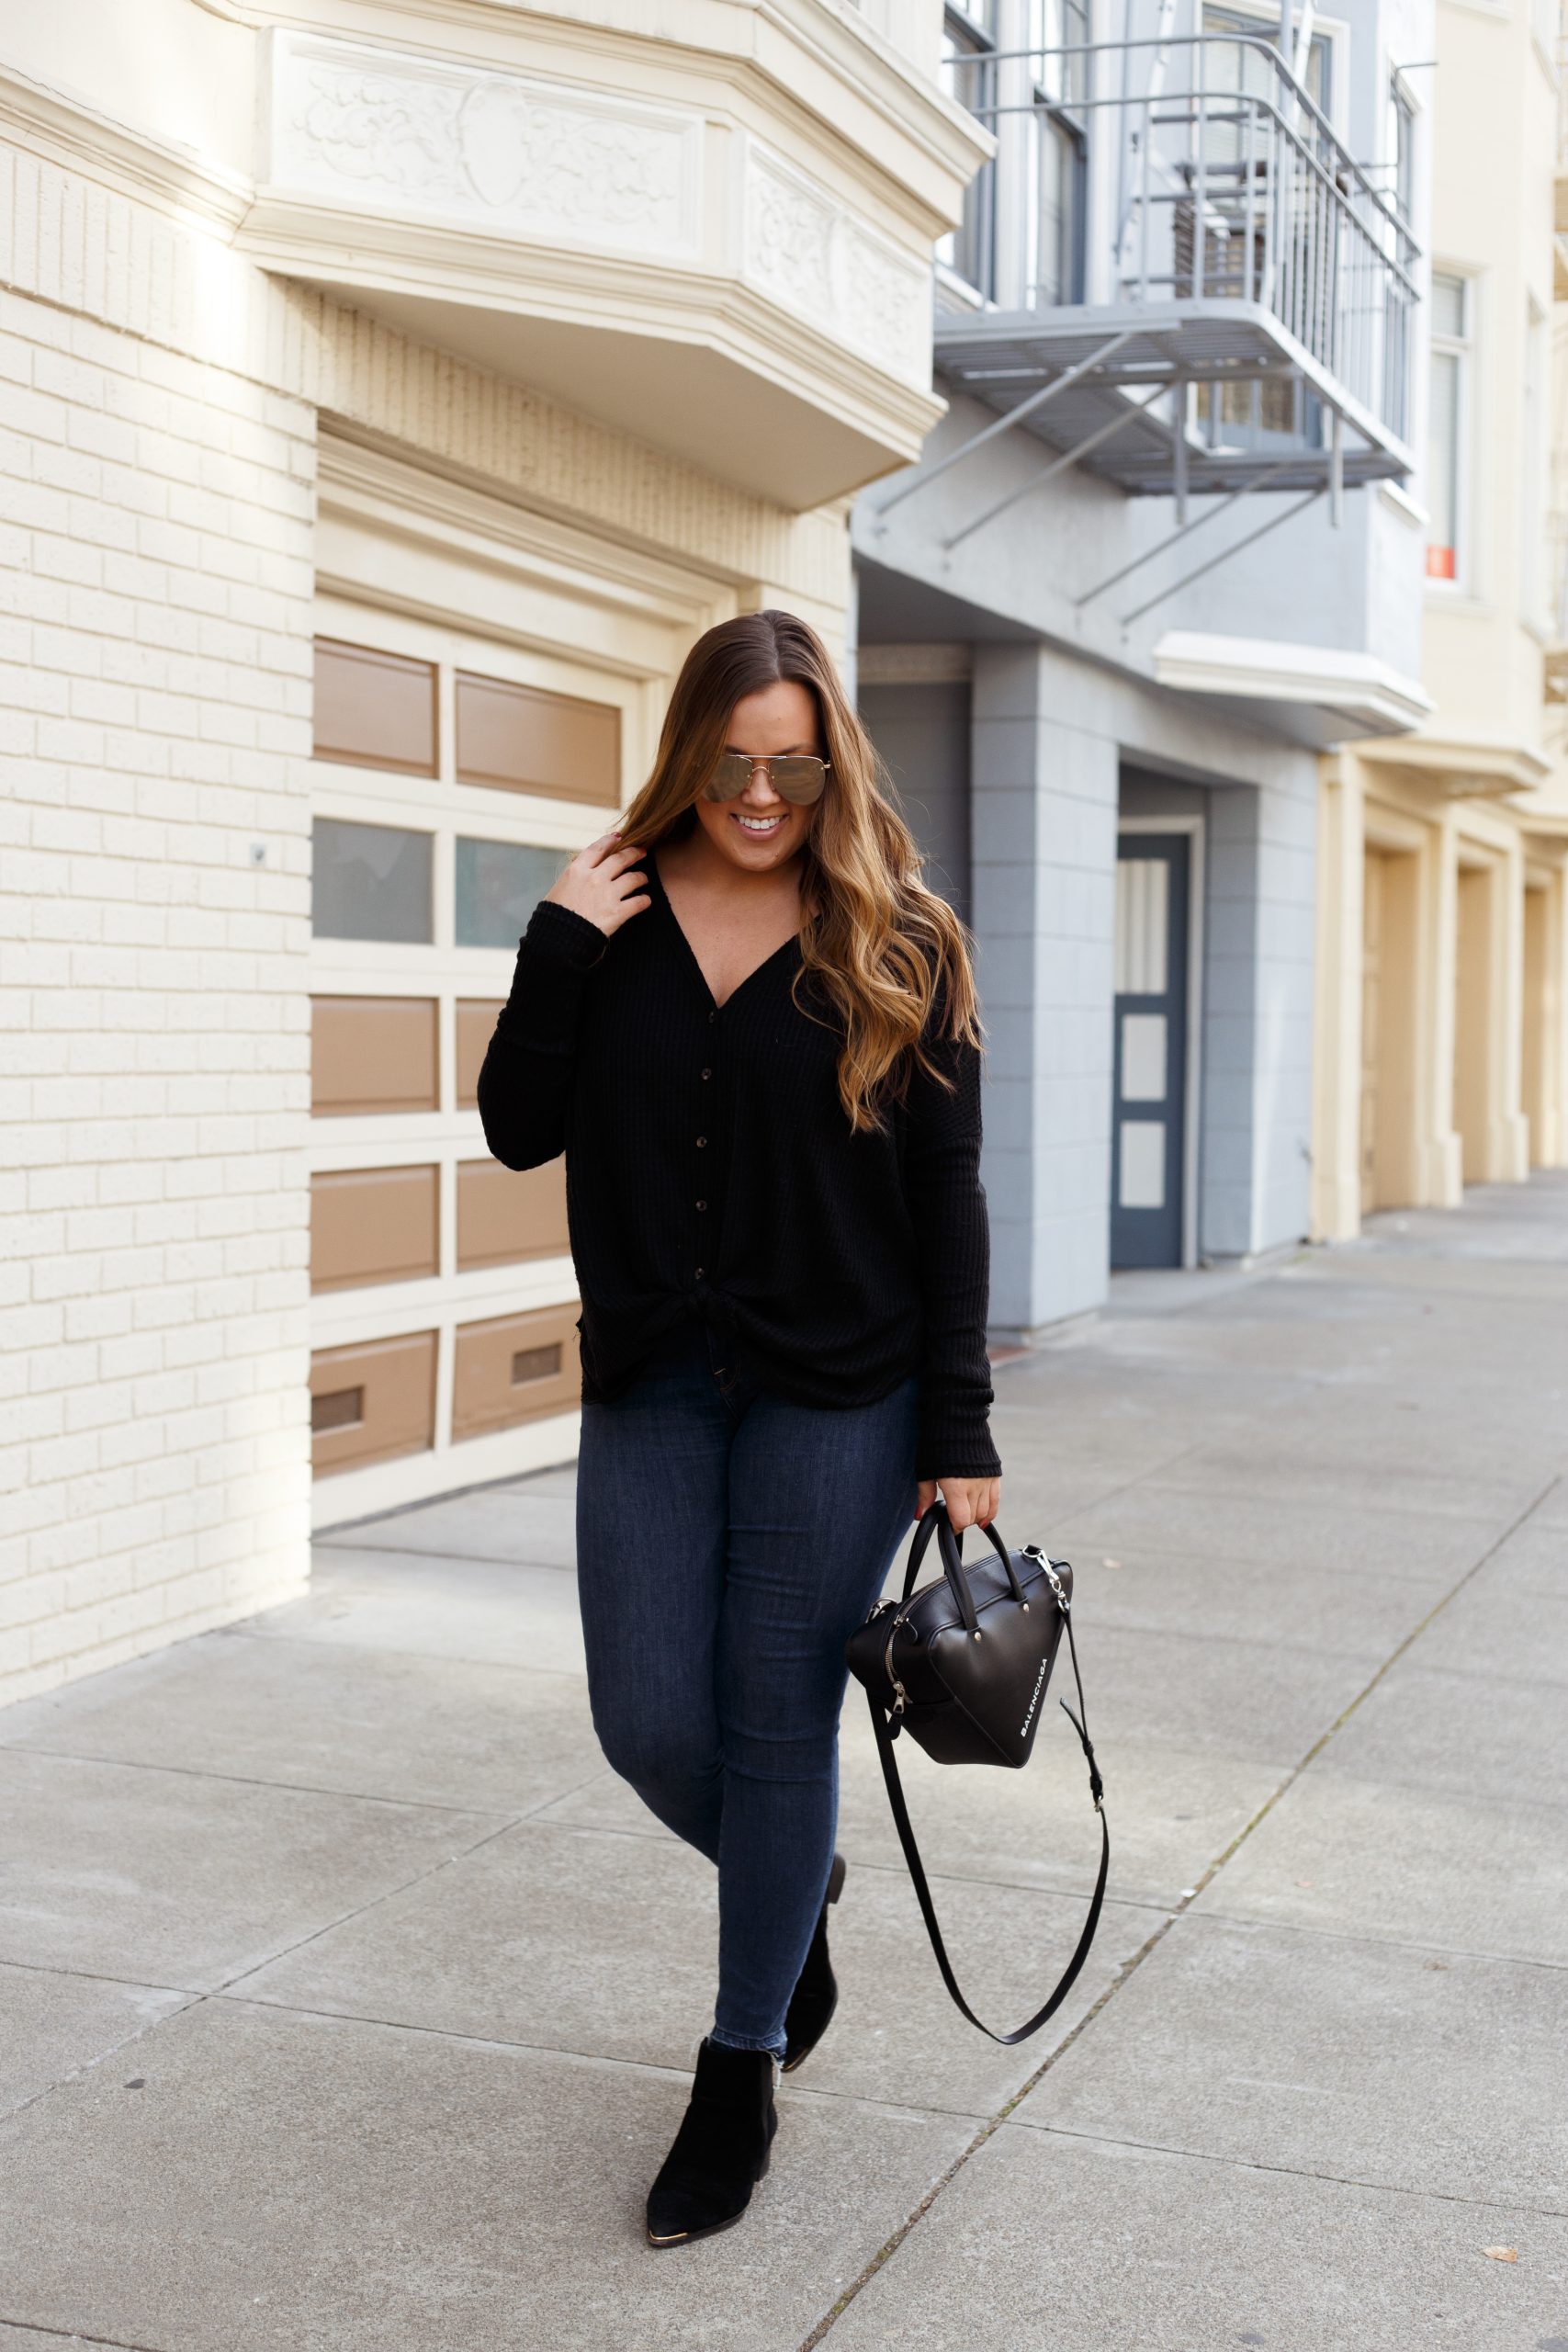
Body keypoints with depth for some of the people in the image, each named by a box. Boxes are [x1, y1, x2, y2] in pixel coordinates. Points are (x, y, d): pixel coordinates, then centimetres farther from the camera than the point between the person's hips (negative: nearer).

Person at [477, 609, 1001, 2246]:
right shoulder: (619, 917, 3)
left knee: (775, 1723, 4)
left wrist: (959, 1434, -6)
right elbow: (520, 1131, 0)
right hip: (651, 1385, 3)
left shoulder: (898, 945, -2)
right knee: (649, 1726, 4)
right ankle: (793, 1896, 38)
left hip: (837, 1395, -2)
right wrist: (558, 948, -12)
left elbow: (947, 1200, -2)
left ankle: (741, 2079, 21)